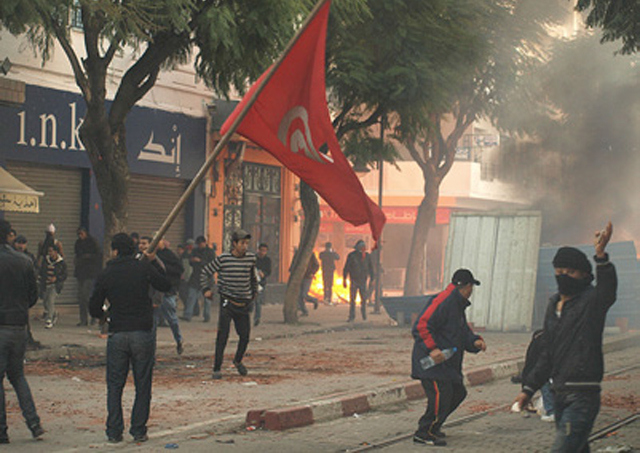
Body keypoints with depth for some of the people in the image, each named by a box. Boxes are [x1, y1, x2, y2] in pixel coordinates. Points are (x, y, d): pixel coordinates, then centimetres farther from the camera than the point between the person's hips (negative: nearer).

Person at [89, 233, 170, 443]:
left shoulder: (105, 275, 0)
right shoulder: (144, 268, -3)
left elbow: (94, 309, 6)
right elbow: (166, 285, 12)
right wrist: (154, 262, 19)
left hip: (117, 336, 0)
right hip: (143, 334, 0)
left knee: (114, 386, 10)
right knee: (142, 385, 8)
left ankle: (114, 432, 8)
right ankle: (139, 431, 8)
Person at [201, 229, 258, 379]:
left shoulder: (251, 258, 3)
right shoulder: (222, 259, -5)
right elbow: (205, 273, 7)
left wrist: (254, 292, 22)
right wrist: (206, 289, -3)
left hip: (244, 304, 3)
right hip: (227, 302, -3)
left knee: (245, 336, 4)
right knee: (223, 335, -10)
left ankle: (238, 361, 32)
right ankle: (217, 368, -3)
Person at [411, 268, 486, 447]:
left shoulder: (458, 305, 19)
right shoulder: (443, 301, -16)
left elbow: (464, 332, 24)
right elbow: (421, 326, -22)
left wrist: (475, 341, 3)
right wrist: (432, 348, -30)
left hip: (448, 363, 11)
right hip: (431, 362, -11)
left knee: (458, 392, 14)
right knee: (441, 394, -17)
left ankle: (433, 427, 24)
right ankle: (424, 433, -7)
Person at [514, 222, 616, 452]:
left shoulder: (590, 301, -6)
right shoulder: (554, 306, 16)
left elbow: (607, 290, -32)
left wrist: (601, 256, -47)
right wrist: (529, 387, 22)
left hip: (583, 396, -8)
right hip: (560, 394, 8)